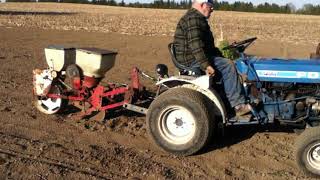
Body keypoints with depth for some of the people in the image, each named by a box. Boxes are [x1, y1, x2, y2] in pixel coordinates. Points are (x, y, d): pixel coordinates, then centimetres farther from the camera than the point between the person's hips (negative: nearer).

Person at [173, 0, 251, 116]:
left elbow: (207, 45, 26)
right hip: (192, 60, -11)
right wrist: (206, 65, -31)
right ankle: (238, 105, -17)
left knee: (225, 63, 11)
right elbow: (195, 44, -27)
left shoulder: (198, 19, 21)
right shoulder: (193, 18, -14)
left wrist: (221, 56, 17)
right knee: (228, 66, -18)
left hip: (195, 59, 11)